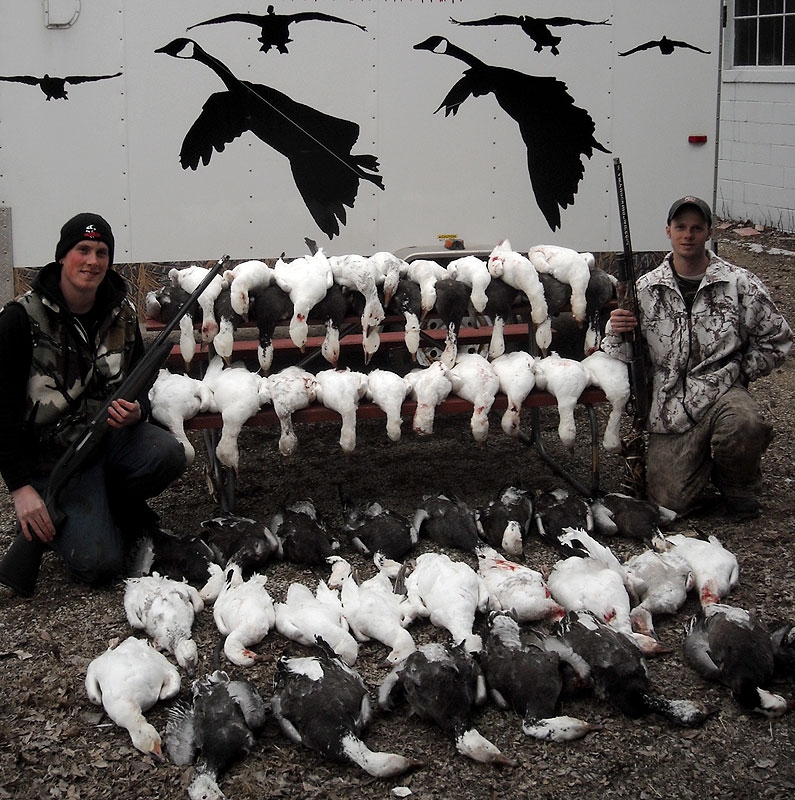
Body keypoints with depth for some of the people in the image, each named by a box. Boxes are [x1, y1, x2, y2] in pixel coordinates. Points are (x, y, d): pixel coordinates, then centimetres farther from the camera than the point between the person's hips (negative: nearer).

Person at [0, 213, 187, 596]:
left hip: (108, 435, 5)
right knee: (100, 564, -20)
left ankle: (105, 506, 0)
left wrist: (136, 410, -15)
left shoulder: (121, 313, 1)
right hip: (51, 456, -5)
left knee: (168, 453, -28)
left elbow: (141, 386, 12)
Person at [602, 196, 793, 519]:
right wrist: (617, 333, -11)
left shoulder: (741, 284, 2)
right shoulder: (645, 289, 6)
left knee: (744, 426, -38)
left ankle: (739, 487, -3)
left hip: (721, 392, -1)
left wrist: (735, 373, 1)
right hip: (669, 405, 1)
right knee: (672, 500, -11)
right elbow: (619, 358, 11)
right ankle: (700, 458, 26)